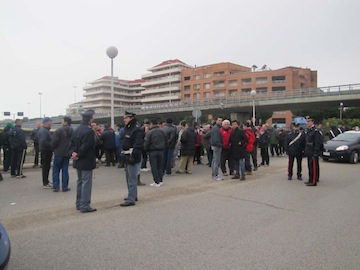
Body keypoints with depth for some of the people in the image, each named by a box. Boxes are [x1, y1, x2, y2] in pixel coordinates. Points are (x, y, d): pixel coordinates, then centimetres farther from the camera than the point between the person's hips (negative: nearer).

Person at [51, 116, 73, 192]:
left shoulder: (59, 131, -13)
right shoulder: (72, 131, 1)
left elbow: (54, 142, -14)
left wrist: (53, 148, 5)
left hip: (58, 153, -3)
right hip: (67, 153, 4)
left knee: (56, 170, 7)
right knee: (65, 170, 9)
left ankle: (56, 187, 7)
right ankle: (65, 187, 9)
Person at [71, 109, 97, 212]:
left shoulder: (76, 129, 9)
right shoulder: (89, 131, -19)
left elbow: (72, 143, 11)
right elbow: (86, 146, -23)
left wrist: (74, 153, 1)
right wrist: (78, 155, -12)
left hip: (78, 161, 9)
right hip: (86, 161, -9)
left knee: (80, 182, 18)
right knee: (86, 183, -2)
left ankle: (79, 204, 27)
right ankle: (84, 206, 3)